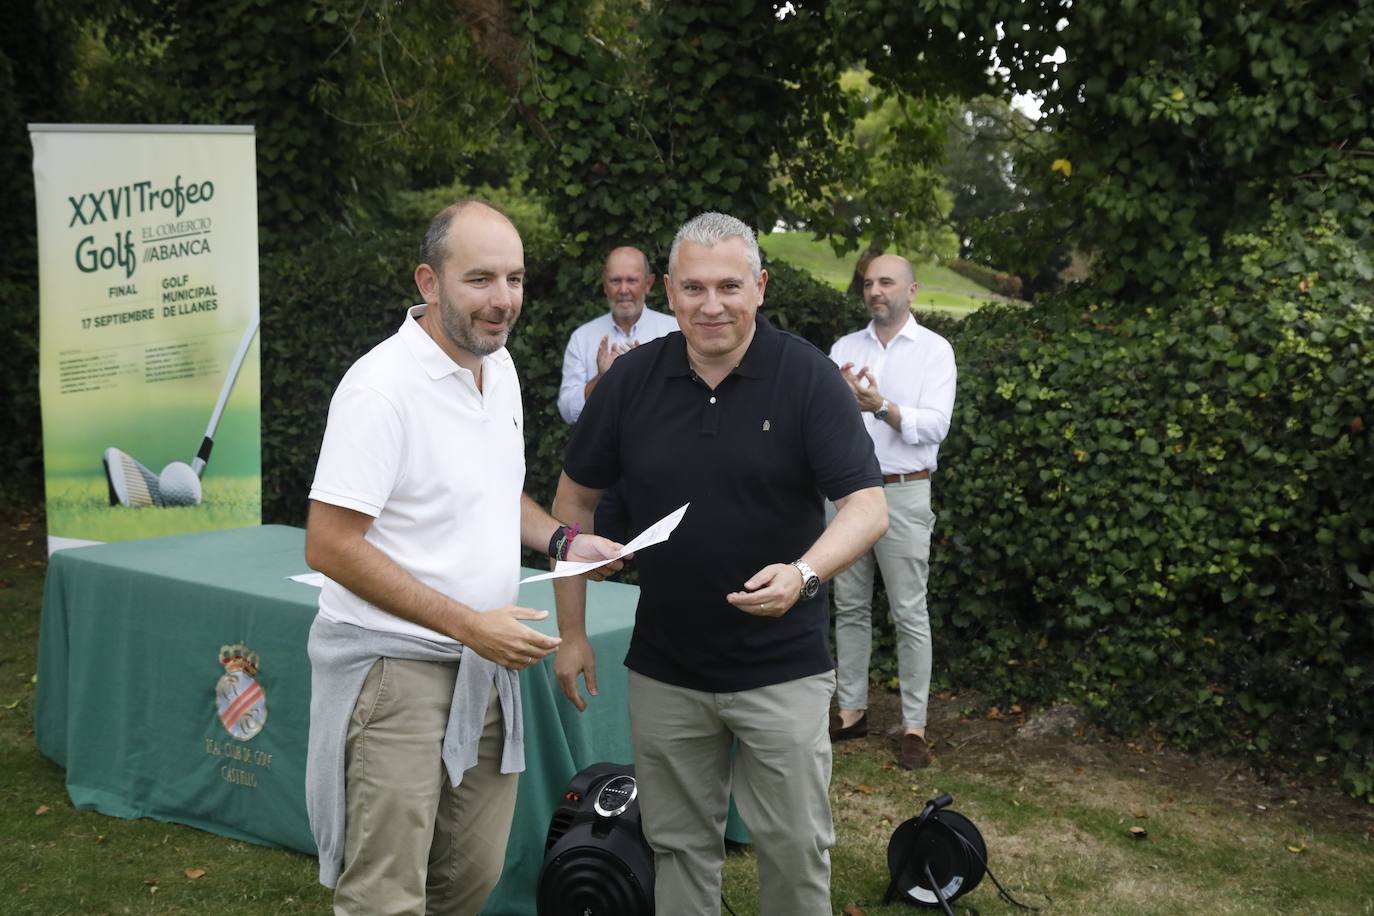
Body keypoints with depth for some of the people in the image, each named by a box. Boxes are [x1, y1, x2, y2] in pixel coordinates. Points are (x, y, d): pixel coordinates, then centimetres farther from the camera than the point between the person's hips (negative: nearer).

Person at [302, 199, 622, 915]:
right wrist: (469, 623, -21)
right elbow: (329, 546, -20)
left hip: (485, 666, 8)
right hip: (396, 667, -8)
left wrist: (562, 540, 3)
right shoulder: (382, 386, -18)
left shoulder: (498, 364, 8)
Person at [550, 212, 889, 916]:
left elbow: (868, 507, -14)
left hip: (782, 667, -2)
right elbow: (575, 498, 6)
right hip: (663, 668, 3)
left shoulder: (808, 376, -11)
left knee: (796, 845, 6)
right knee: (679, 845, 14)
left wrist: (804, 573, -34)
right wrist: (572, 631, 5)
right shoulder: (631, 379, -3)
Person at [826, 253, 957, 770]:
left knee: (910, 614, -1)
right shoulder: (845, 348, 9)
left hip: (903, 493, -4)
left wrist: (880, 407, -24)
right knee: (850, 608, 10)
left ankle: (914, 725, 6)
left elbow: (935, 425, -11)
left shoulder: (933, 350, -1)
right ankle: (851, 709, 21)